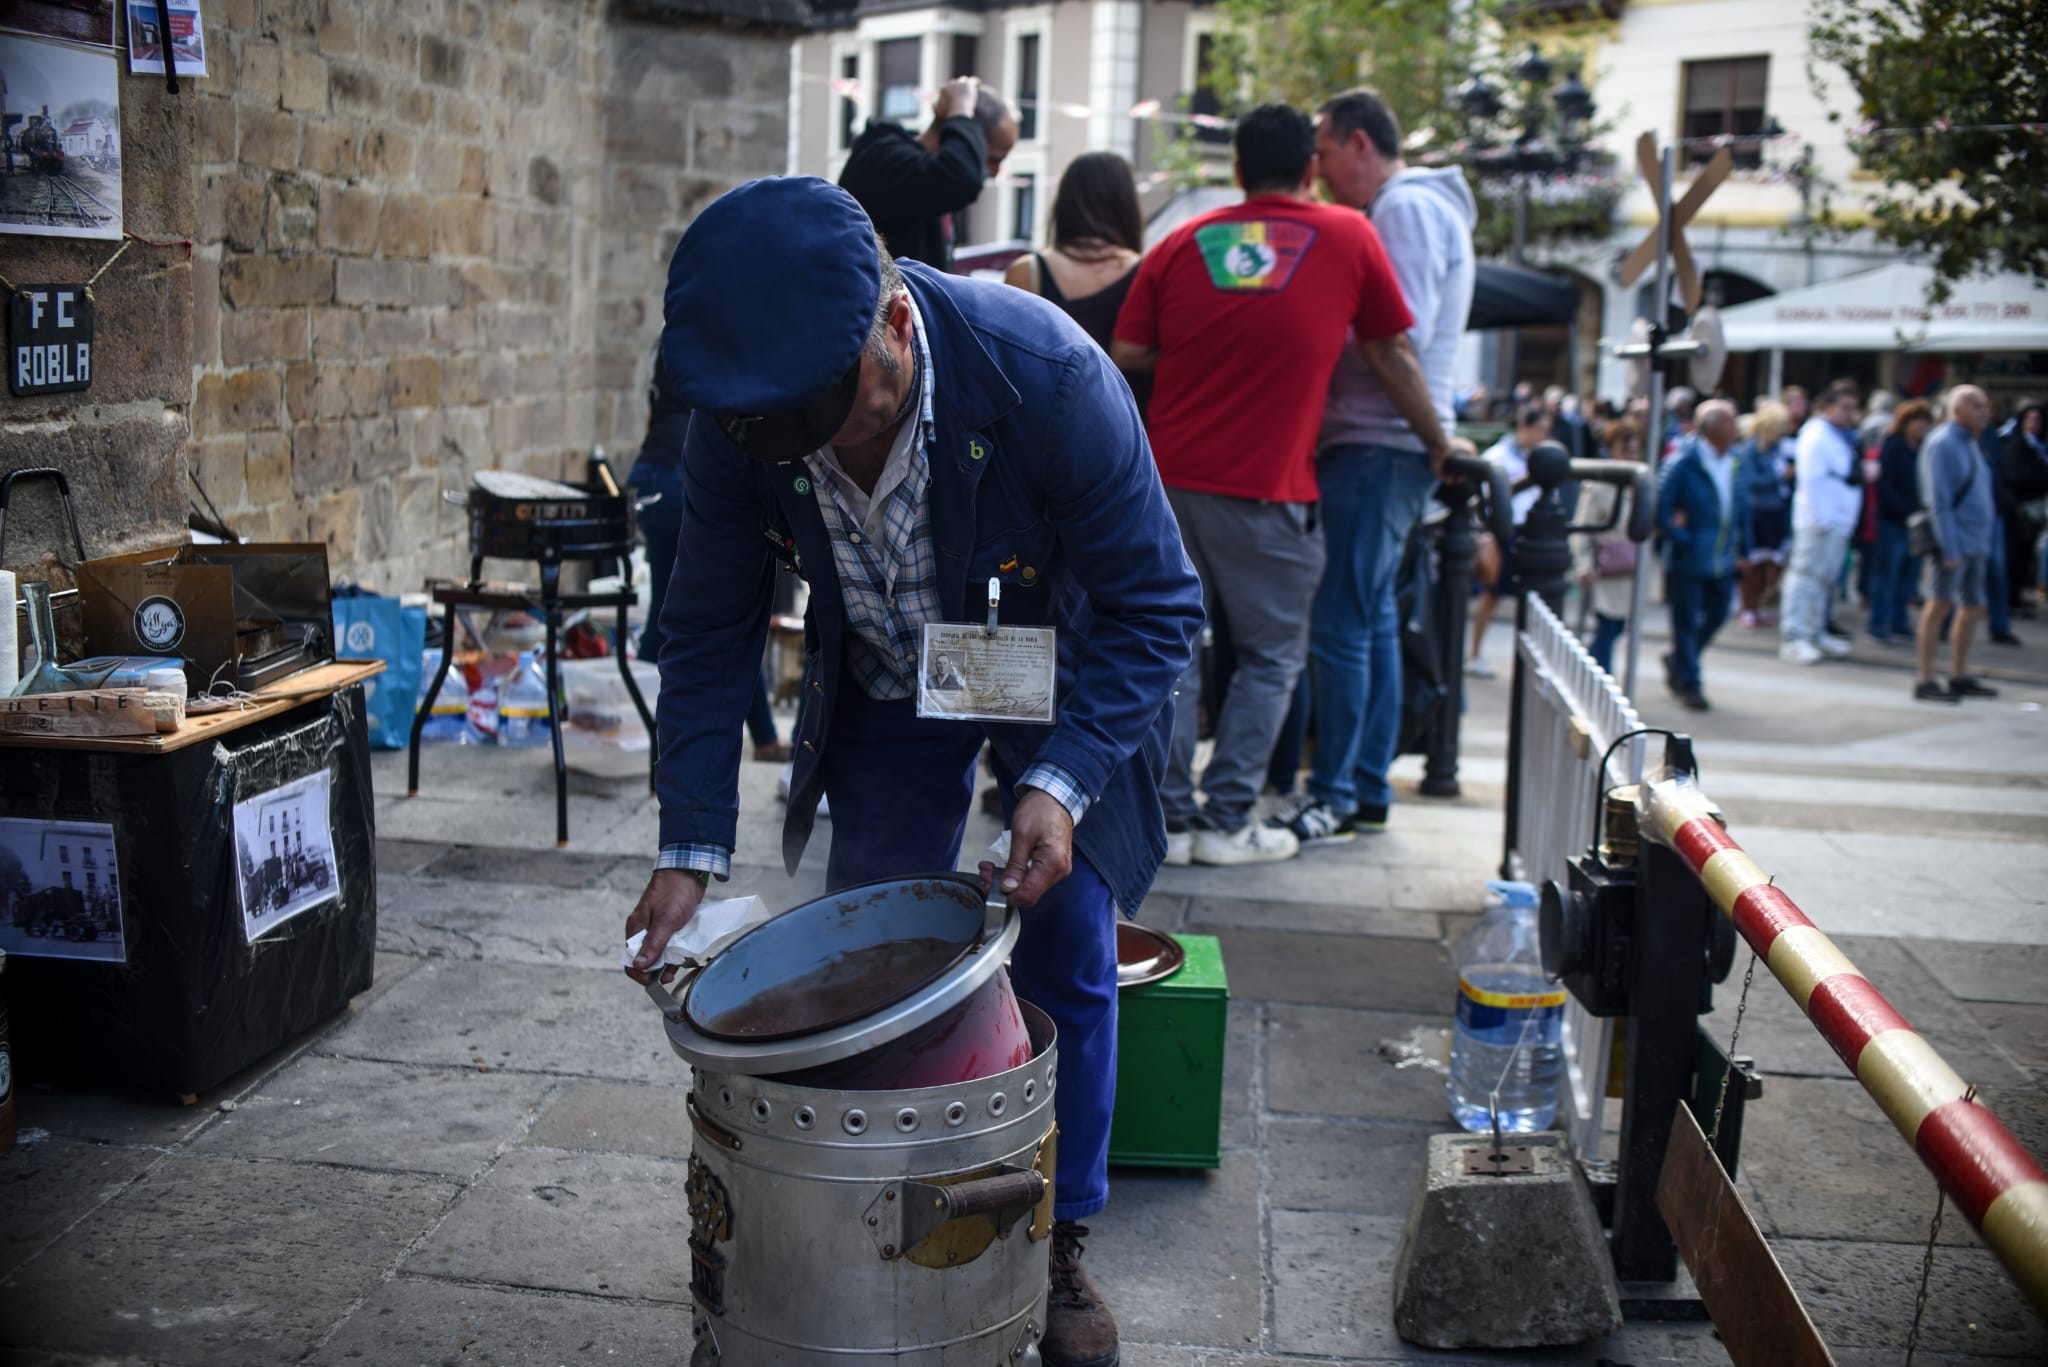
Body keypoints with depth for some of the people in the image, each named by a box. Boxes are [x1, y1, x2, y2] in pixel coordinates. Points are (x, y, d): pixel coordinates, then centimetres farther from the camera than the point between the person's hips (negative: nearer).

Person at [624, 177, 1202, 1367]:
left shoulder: (1044, 375, -36)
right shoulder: (734, 421, -24)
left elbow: (1155, 605, -26)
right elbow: (711, 633, -11)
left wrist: (1060, 783, -37)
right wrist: (692, 849, -17)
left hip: (1064, 674, -3)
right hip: (886, 690, 3)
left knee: (1066, 961, -1)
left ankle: (1059, 1245, 18)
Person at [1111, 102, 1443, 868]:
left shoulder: (1183, 243, 8)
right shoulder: (1347, 238, 3)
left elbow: (1129, 354, 5)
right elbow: (1392, 358, 8)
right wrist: (1440, 445, 21)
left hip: (1171, 479, 3)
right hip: (1266, 489, -3)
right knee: (1271, 657, 8)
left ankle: (1165, 818, 10)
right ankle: (1226, 822, 6)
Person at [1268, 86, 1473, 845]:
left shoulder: (1408, 209, -10)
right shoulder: (1408, 209, 23)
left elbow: (1401, 340, -20)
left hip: (1379, 444, -11)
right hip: (1378, 444, 11)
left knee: (1341, 623, -9)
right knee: (1371, 618, 12)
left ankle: (1333, 796, -4)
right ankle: (1368, 789, 17)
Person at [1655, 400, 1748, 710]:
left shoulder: (1735, 462, 5)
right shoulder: (1684, 462, -14)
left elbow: (1741, 507, 14)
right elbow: (1661, 506, -15)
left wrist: (1743, 550, 11)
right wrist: (1680, 539, -15)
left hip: (1723, 561, 6)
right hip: (1689, 560, -6)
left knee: (1716, 616, 14)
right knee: (1686, 623, 3)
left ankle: (1678, 661, 37)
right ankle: (1688, 684, 15)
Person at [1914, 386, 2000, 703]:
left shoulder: (1969, 444, 17)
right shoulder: (1941, 443, -11)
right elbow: (1938, 501, -17)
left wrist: (1986, 540, 17)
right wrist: (1949, 548, -22)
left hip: (1975, 542, 9)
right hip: (1954, 541, -9)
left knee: (1973, 608, 12)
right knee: (1940, 605, -8)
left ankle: (1959, 677, 21)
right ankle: (1926, 681, -6)